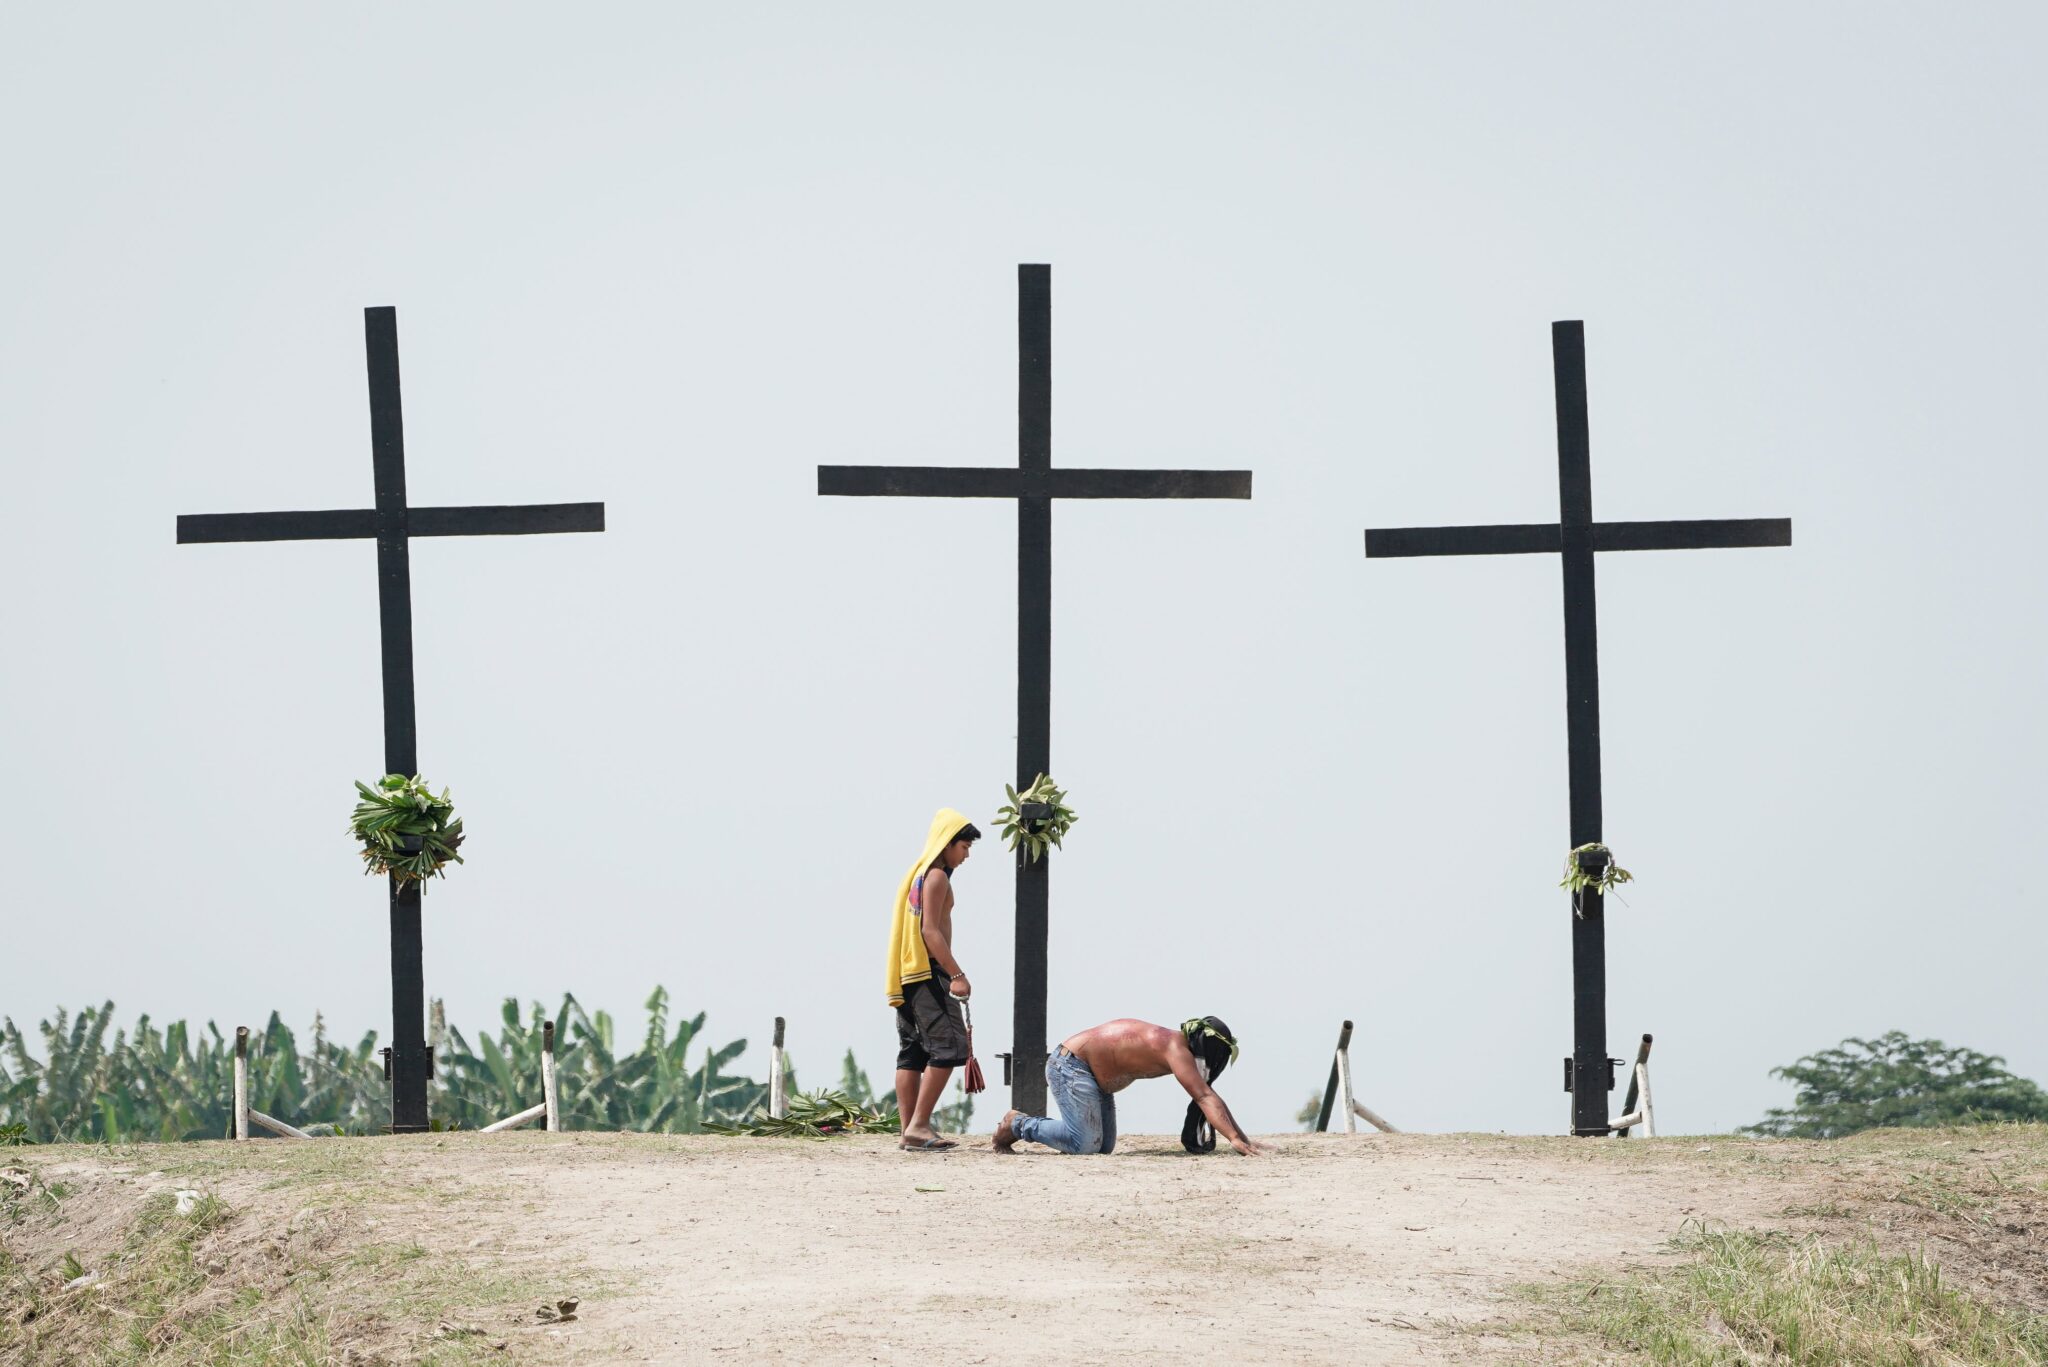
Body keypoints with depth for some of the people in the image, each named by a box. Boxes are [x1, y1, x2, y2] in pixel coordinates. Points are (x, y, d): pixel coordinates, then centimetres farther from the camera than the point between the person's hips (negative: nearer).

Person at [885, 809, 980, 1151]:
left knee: (912, 1052, 8)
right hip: (928, 970, -10)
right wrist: (957, 975, -21)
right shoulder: (937, 876, -9)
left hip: (907, 974, 10)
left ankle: (910, 1130, 6)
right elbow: (930, 930, -18)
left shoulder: (918, 874, 20)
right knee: (948, 1047, -12)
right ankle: (919, 1126, -17)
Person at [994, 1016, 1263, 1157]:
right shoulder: (1175, 1047, -24)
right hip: (1069, 1066, -10)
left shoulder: (1177, 1049, 6)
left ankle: (1029, 1126, 19)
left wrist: (1243, 1139, 7)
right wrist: (1235, 1138, -37)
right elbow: (1205, 1097, -31)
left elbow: (1207, 1097, 12)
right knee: (1085, 1144, -21)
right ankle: (1017, 1126, -2)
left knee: (1103, 1147, 8)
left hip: (1096, 1079, 10)